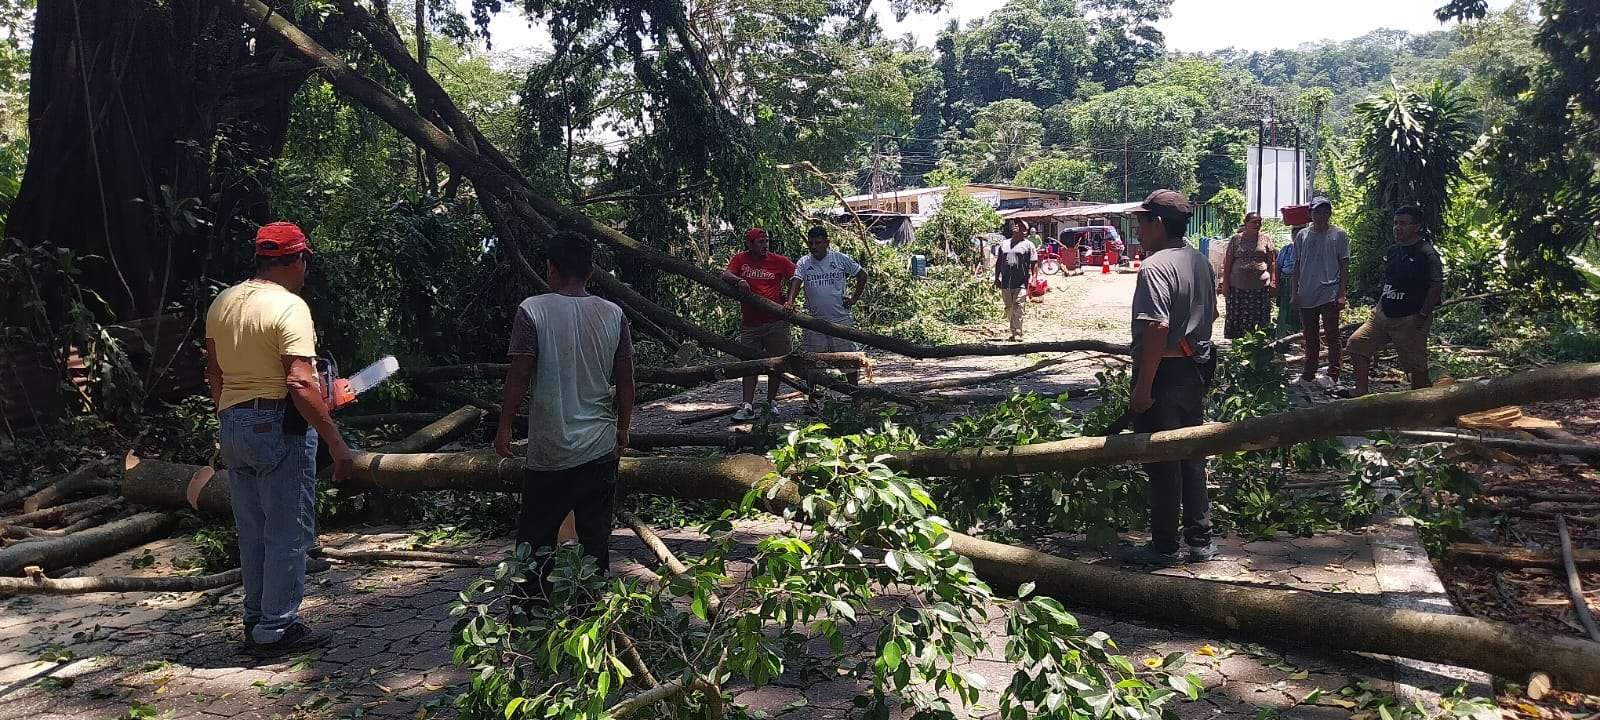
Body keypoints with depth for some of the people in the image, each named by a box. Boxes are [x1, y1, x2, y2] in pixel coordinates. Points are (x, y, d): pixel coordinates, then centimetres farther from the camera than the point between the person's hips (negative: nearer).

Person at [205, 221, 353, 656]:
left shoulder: (222, 303, 8)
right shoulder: (289, 307, -16)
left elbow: (215, 375, 15)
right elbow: (300, 384, -24)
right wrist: (336, 442, -21)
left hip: (233, 426, 8)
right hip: (280, 428, -8)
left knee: (253, 533, 17)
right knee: (288, 534, 1)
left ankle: (255, 620, 25)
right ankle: (277, 629, 6)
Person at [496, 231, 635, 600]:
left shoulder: (533, 310, -10)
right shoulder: (613, 314, 0)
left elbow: (519, 375, -11)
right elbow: (625, 380, 2)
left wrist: (504, 427, 2)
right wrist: (623, 428, 15)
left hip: (550, 450, -3)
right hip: (601, 447, 3)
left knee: (536, 536, 8)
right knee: (595, 536, 13)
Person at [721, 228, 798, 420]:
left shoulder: (778, 261, 4)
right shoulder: (741, 259, 6)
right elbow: (725, 275, -7)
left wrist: (789, 298, 2)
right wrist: (738, 280, -27)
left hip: (776, 322, 0)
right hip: (750, 323, 0)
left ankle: (771, 402, 18)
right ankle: (748, 406, -5)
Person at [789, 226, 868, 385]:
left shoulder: (840, 259, 0)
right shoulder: (803, 263, 0)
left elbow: (862, 275, 12)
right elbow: (795, 282, -17)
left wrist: (854, 299, 5)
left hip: (841, 319, -1)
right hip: (815, 321, 1)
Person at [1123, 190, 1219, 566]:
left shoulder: (1155, 267, -20)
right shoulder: (1201, 263, 10)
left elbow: (1158, 327, -28)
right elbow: (1211, 315, 19)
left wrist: (1143, 388, -25)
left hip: (1165, 373, -9)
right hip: (1197, 372, 9)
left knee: (1161, 462, 2)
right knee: (1192, 457, 17)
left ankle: (1165, 547, 12)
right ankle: (1201, 540, 25)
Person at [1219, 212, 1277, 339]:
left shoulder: (1265, 240, 11)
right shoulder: (1236, 240, 7)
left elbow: (1272, 262, 11)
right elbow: (1227, 263, 6)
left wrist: (1273, 281, 1)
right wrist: (1225, 284, 0)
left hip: (1261, 286, 1)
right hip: (1238, 286, 0)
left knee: (1262, 318, -2)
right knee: (1236, 317, 0)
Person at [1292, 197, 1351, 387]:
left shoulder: (1339, 235, 1)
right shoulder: (1302, 236, 9)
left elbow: (1344, 266, -1)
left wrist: (1342, 294, -8)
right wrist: (1295, 293, 7)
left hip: (1329, 293, -4)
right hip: (1306, 294, 4)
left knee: (1331, 335, -2)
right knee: (1310, 337, 12)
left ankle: (1332, 374, 4)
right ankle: (1309, 374, 21)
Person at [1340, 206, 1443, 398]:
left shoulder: (1427, 254, -12)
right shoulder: (1392, 251, 12)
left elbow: (1437, 286, -16)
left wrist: (1423, 315, -18)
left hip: (1409, 321, -8)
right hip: (1382, 315, 8)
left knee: (1416, 366, 1)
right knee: (1357, 342, 0)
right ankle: (1361, 391, 5)